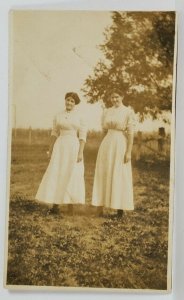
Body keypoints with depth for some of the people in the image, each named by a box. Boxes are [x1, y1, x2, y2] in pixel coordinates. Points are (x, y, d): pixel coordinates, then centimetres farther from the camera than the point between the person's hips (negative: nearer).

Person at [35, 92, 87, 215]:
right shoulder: (58, 116, 9)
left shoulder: (80, 117, 0)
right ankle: (56, 205, 5)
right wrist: (50, 149, 7)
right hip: (60, 146, 2)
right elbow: (54, 133, 11)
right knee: (56, 174, -2)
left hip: (74, 147, -2)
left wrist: (81, 152, -12)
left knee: (72, 176, -2)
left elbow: (83, 136, -4)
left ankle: (70, 206, 7)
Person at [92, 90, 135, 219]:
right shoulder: (107, 111, 12)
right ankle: (100, 208, 10)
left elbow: (131, 133, -9)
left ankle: (120, 210, 7)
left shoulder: (128, 112, -4)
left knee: (119, 177, -1)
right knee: (104, 176, 5)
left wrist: (129, 151, -14)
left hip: (121, 145, -5)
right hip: (106, 144, 5)